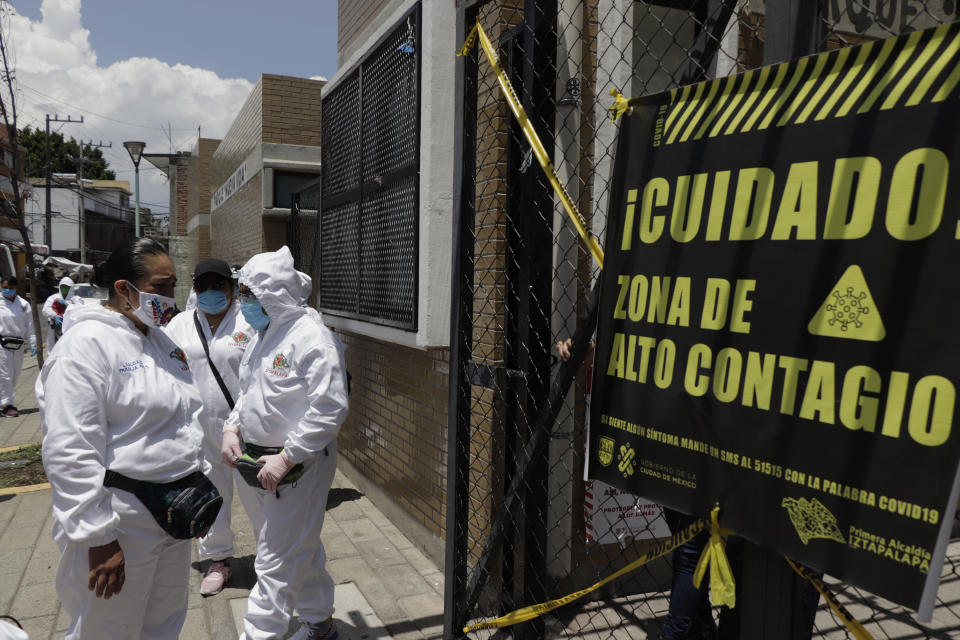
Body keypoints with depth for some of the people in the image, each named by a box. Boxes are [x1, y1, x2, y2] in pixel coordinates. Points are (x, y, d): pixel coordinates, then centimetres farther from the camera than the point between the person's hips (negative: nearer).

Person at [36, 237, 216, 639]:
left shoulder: (160, 340, 10)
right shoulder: (87, 343, -17)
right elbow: (71, 452, -21)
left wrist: (196, 488, 18)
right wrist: (99, 538, -21)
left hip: (172, 511, 8)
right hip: (121, 522, -8)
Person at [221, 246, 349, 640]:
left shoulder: (312, 337, -18)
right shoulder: (263, 334, 11)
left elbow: (329, 409, -23)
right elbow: (248, 394, 22)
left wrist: (286, 458, -23)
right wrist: (232, 428, 4)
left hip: (298, 464, -9)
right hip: (256, 459, 9)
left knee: (277, 561, -2)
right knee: (301, 549, 21)